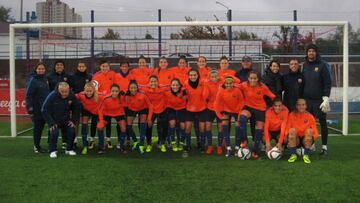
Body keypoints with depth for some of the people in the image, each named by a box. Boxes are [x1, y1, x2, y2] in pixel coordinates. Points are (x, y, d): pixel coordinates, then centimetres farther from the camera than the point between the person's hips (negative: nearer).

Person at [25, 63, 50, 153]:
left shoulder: (45, 79, 10)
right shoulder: (33, 80, -9)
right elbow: (28, 95, -13)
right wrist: (30, 108, -18)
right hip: (37, 109, -6)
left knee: (41, 126, 11)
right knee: (37, 127, 1)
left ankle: (38, 145, 22)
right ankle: (36, 146, 11)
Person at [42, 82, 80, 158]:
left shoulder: (72, 96, -12)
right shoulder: (52, 96, -22)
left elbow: (77, 108, 4)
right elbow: (44, 110, -15)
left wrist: (73, 120, -3)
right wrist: (51, 123, -18)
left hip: (66, 120, 3)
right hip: (53, 120, -3)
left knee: (71, 131, -12)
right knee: (54, 133, -24)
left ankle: (69, 149, 11)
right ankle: (53, 151, -4)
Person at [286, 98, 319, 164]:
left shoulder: (310, 116, -5)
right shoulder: (292, 115, -4)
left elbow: (315, 132, -6)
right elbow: (287, 129, -6)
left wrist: (312, 140, -25)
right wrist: (288, 137, -25)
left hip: (306, 140, 0)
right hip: (295, 140, 0)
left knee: (309, 131, -28)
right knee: (292, 130, -28)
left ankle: (306, 155, -19)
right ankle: (293, 155, -19)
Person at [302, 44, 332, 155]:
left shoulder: (322, 65, -6)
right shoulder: (305, 65, 8)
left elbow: (328, 83, -9)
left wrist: (326, 98, -15)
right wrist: (302, 96, 9)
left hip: (319, 99, -4)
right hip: (307, 99, 4)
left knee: (322, 122, 2)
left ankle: (324, 146, 9)